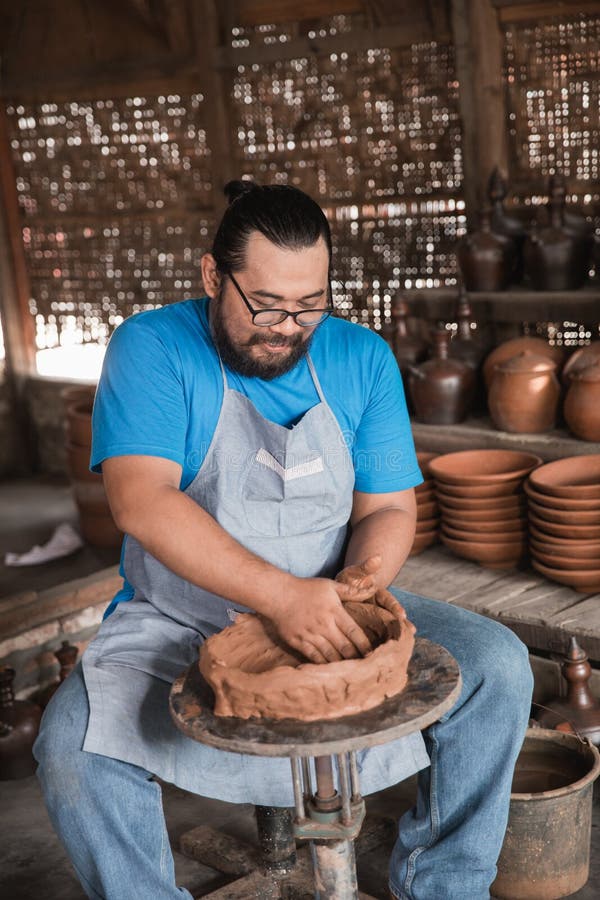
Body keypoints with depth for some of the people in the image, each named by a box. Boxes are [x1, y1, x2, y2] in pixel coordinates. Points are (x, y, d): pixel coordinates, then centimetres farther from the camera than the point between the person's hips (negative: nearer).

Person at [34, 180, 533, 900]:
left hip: (332, 615, 3)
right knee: (73, 745, -28)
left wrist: (363, 578, -21)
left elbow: (389, 506, 3)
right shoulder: (152, 348, -9)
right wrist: (282, 595, -34)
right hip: (179, 624, -2)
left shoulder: (361, 359, 2)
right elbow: (141, 501, -23)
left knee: (497, 667, -15)